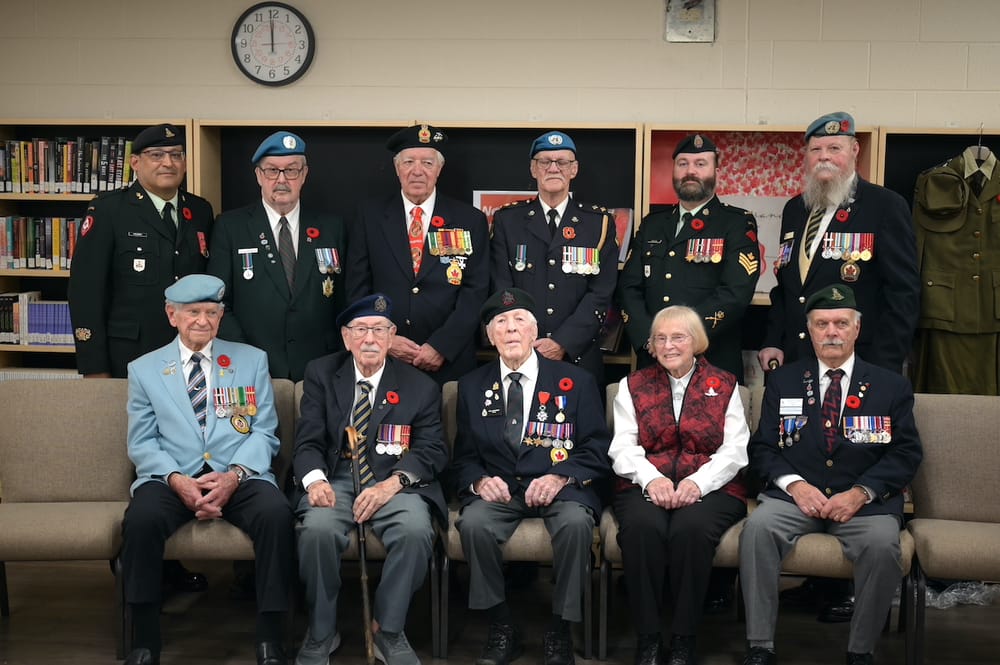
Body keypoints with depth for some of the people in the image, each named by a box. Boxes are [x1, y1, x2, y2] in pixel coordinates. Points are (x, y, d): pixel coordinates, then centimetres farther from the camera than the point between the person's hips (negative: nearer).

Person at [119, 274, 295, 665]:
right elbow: (141, 443, 8)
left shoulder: (252, 360, 14)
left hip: (239, 476, 0)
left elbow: (264, 432, 7)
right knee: (141, 518, -33)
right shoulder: (144, 369, 15)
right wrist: (177, 480, -12)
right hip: (172, 476, 0)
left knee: (276, 513, -32)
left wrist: (235, 475, -12)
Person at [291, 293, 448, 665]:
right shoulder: (321, 374, 8)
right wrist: (315, 479, -21)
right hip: (335, 479, 0)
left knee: (416, 530, -32)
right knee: (317, 529, -32)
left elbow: (432, 450, -1)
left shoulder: (420, 387, 5)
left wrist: (393, 483, -21)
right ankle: (321, 634, -10)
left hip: (395, 483, 0)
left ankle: (388, 631, -11)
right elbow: (308, 442, 3)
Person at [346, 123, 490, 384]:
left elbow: (476, 291, -3)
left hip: (449, 362, 0)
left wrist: (441, 347, -12)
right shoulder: (369, 216, 5)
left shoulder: (470, 221, 3)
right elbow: (358, 287, 4)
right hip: (382, 362, 1)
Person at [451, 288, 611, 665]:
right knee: (474, 523, -31)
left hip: (558, 489, -1)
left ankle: (560, 631, -15)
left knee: (576, 522, -34)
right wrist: (479, 480, -10)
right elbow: (464, 456, 13)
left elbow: (596, 450, 2)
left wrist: (560, 477, -16)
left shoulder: (576, 382, 8)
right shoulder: (472, 387, 14)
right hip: (498, 489, 1)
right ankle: (502, 628, -12)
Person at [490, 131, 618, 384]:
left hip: (579, 358, 0)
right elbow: (501, 290, 0)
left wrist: (563, 343, -14)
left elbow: (601, 293, -3)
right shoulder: (507, 220, 6)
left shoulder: (600, 222, 4)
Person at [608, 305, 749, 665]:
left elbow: (734, 450, 2)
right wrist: (652, 478, -17)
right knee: (641, 526, -33)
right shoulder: (633, 385, 15)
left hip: (711, 486, -1)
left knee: (691, 528, -34)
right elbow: (622, 447, 4)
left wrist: (697, 482, -17)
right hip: (646, 486, 1)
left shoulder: (724, 385, 12)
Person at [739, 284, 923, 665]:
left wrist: (861, 492, -12)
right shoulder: (783, 381, 14)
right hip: (796, 495, 1)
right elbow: (762, 448, 9)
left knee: (882, 544, -32)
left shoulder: (891, 386, 10)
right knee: (757, 527, -29)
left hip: (866, 502, -1)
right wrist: (794, 484, -11)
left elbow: (906, 454, 4)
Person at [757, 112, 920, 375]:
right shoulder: (794, 209, 14)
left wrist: (882, 369, -14)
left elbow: (903, 292, -8)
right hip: (793, 363, 5)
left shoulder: (886, 206, -4)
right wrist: (772, 343, 6)